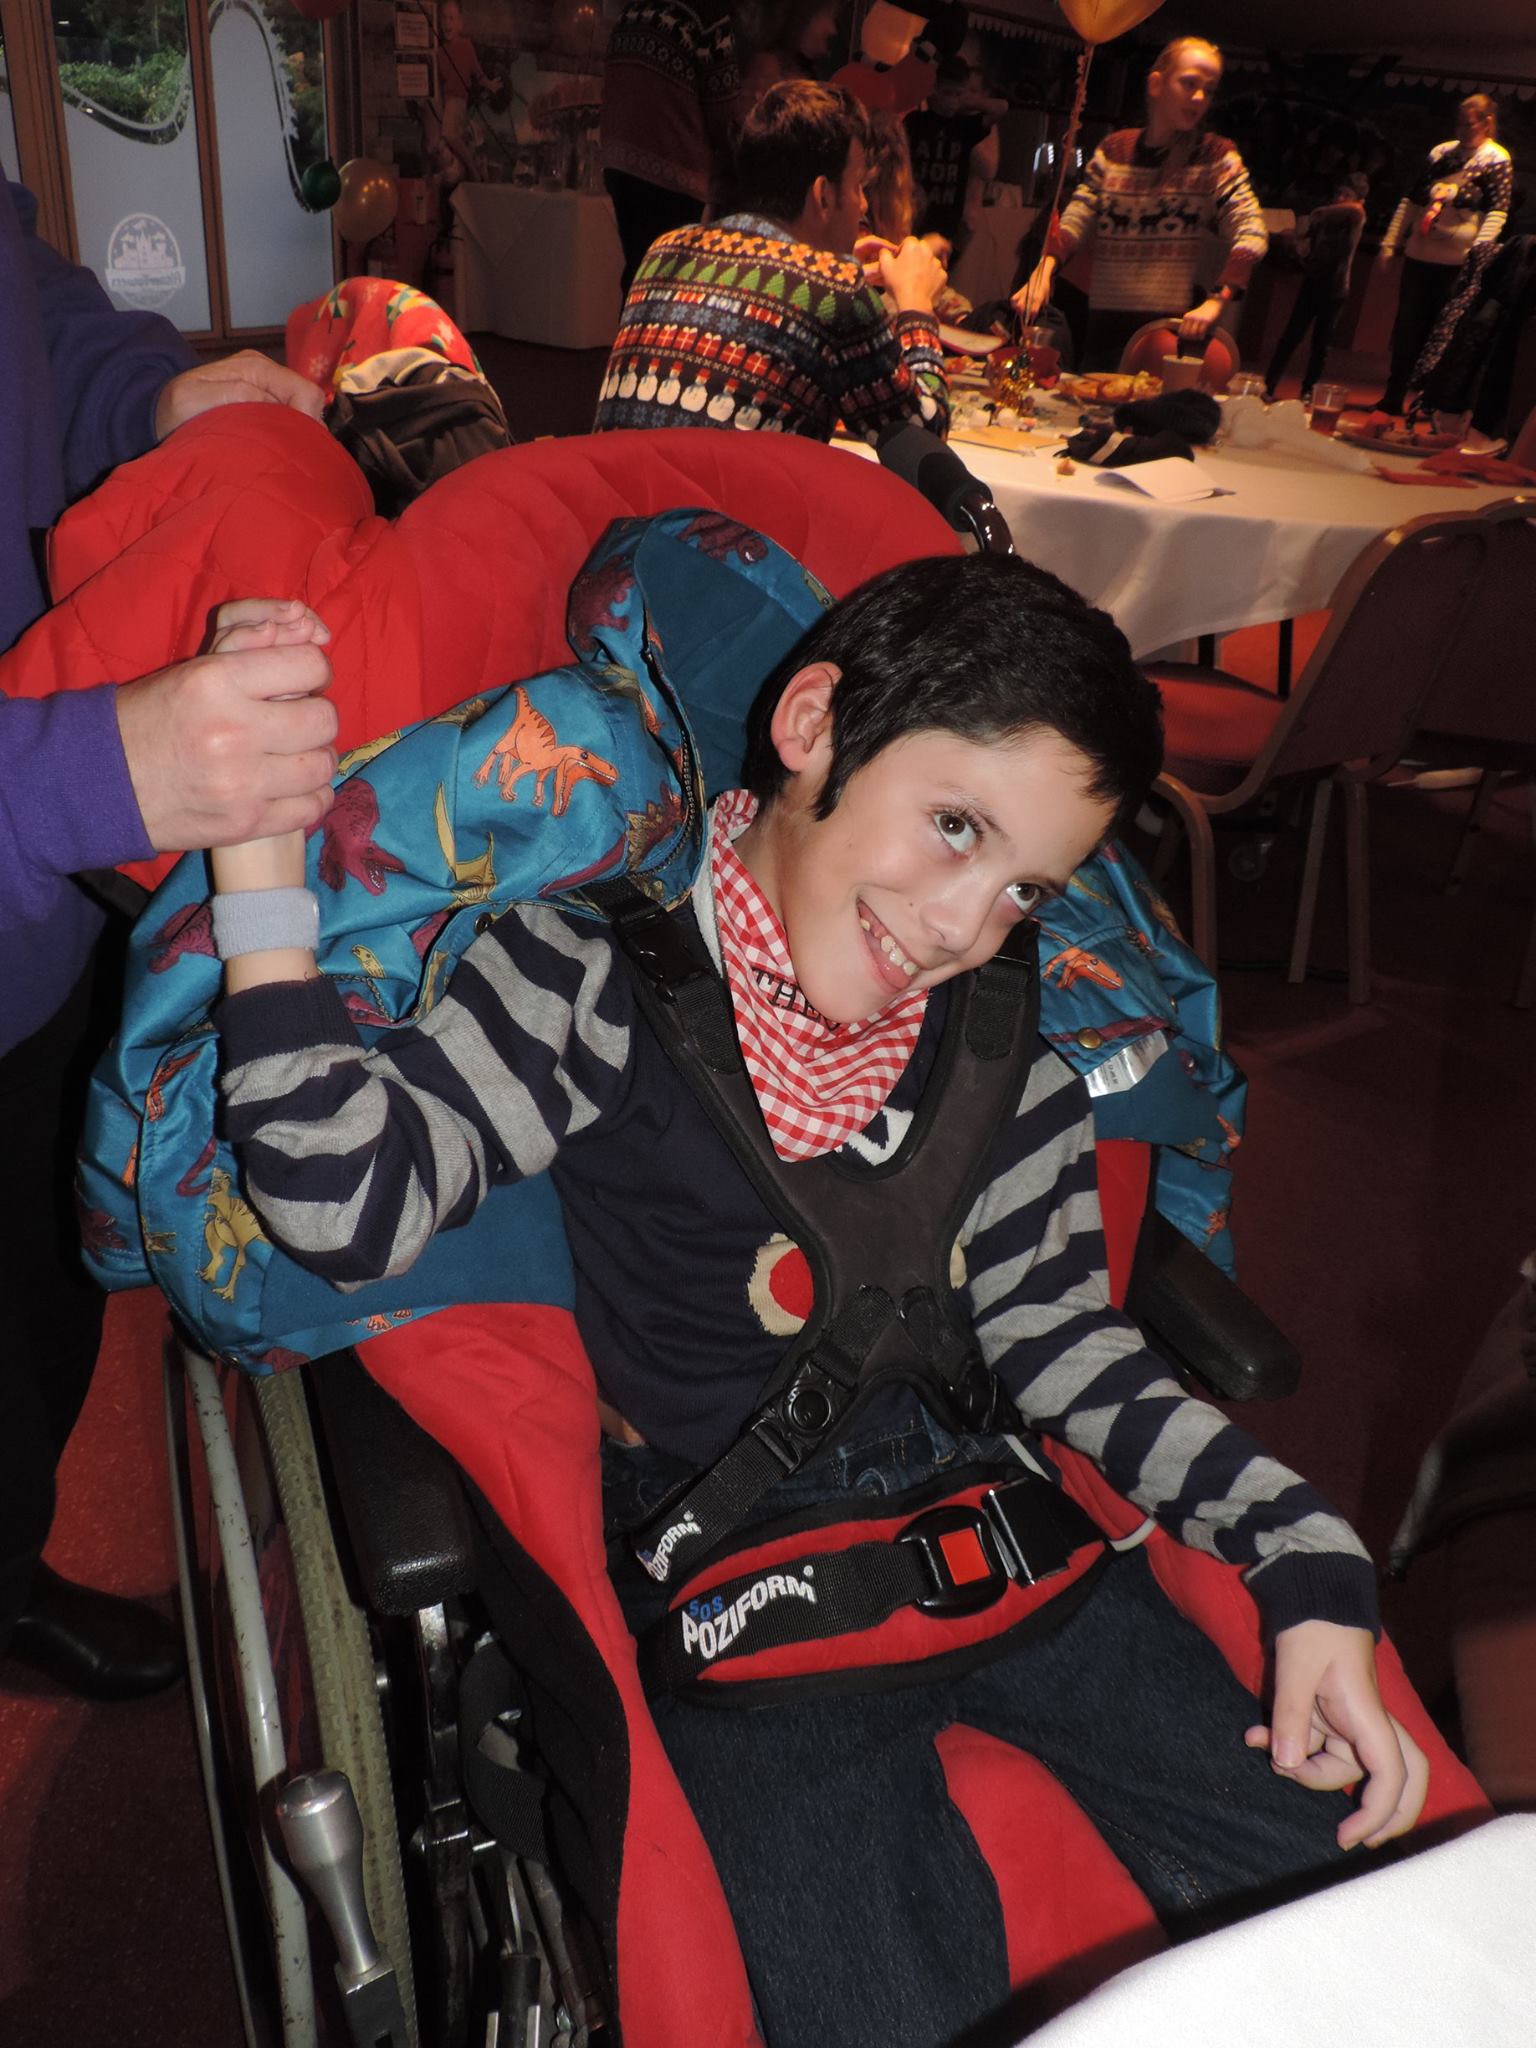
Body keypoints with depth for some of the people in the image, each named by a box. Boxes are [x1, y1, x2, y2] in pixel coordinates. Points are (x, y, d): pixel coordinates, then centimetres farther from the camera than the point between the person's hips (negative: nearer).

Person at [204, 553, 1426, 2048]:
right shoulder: (596, 970, -10)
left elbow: (1051, 1329, 7)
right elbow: (352, 1207, -21)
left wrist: (1307, 1560, 1)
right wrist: (262, 852, -26)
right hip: (744, 1604, -4)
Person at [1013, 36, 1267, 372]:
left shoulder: (1217, 157, 1)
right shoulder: (1113, 149, 10)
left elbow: (1251, 234, -7)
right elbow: (1075, 219, 5)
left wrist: (1215, 302, -21)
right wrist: (1044, 269, -14)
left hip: (1172, 326, -3)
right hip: (1104, 324, 3)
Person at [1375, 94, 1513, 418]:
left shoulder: (1496, 159, -2)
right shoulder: (1442, 152, 13)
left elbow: (1497, 213, -9)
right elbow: (1411, 201, 17)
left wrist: (1478, 253, -21)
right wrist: (1390, 243, 11)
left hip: (1456, 263, -5)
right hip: (1419, 256, 5)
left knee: (1441, 336, -3)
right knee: (1406, 330, 8)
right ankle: (1393, 398, 17)